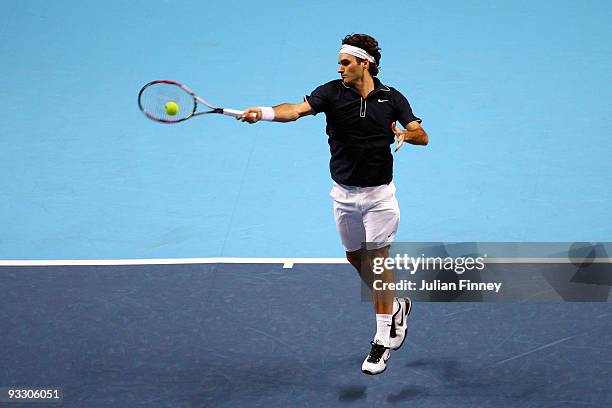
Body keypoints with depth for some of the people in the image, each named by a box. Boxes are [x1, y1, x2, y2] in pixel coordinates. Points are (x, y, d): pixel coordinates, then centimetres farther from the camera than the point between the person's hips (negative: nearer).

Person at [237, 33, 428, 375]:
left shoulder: (392, 98, -4)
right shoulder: (332, 92, -7)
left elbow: (423, 137, -2)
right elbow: (297, 110, -24)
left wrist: (406, 133, -26)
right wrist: (263, 113, -44)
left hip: (379, 193, -2)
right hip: (345, 193, 2)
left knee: (378, 260, -2)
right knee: (356, 258, 14)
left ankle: (383, 341, 6)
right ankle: (396, 307, 39)